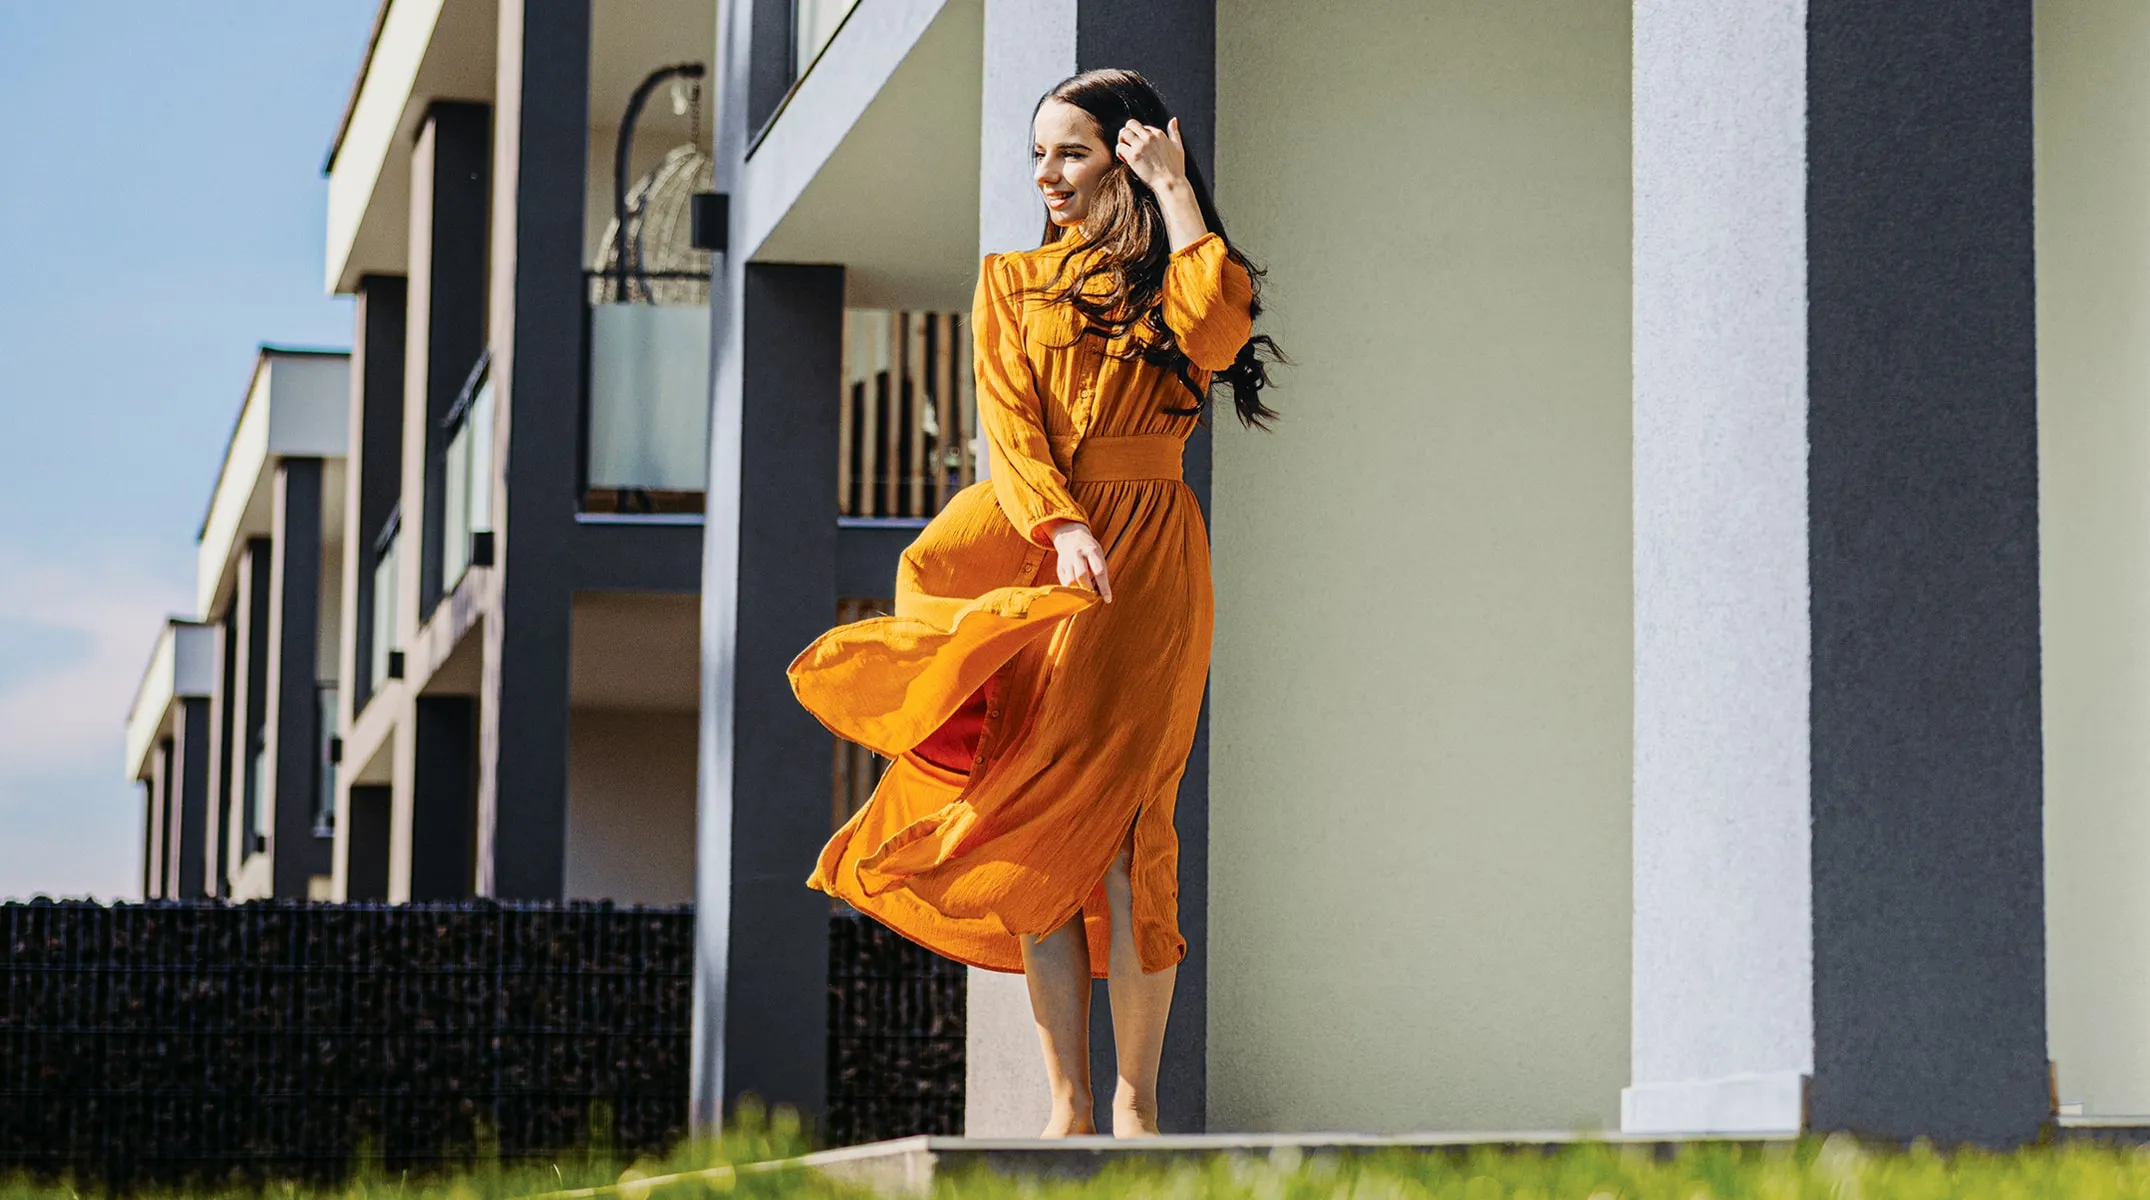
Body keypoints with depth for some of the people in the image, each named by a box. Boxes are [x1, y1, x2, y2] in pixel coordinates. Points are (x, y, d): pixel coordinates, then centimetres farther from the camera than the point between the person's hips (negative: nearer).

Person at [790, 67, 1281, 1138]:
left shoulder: (1169, 282, 11)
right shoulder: (1012, 281, 16)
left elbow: (1214, 332, -13)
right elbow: (1010, 421, 2)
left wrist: (1173, 190, -4)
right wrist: (1062, 527, -15)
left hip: (1147, 562, -2)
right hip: (1037, 546, 2)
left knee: (1116, 827, -12)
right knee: (1041, 826, -5)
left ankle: (1136, 1102, -9)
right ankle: (1070, 1103, -3)